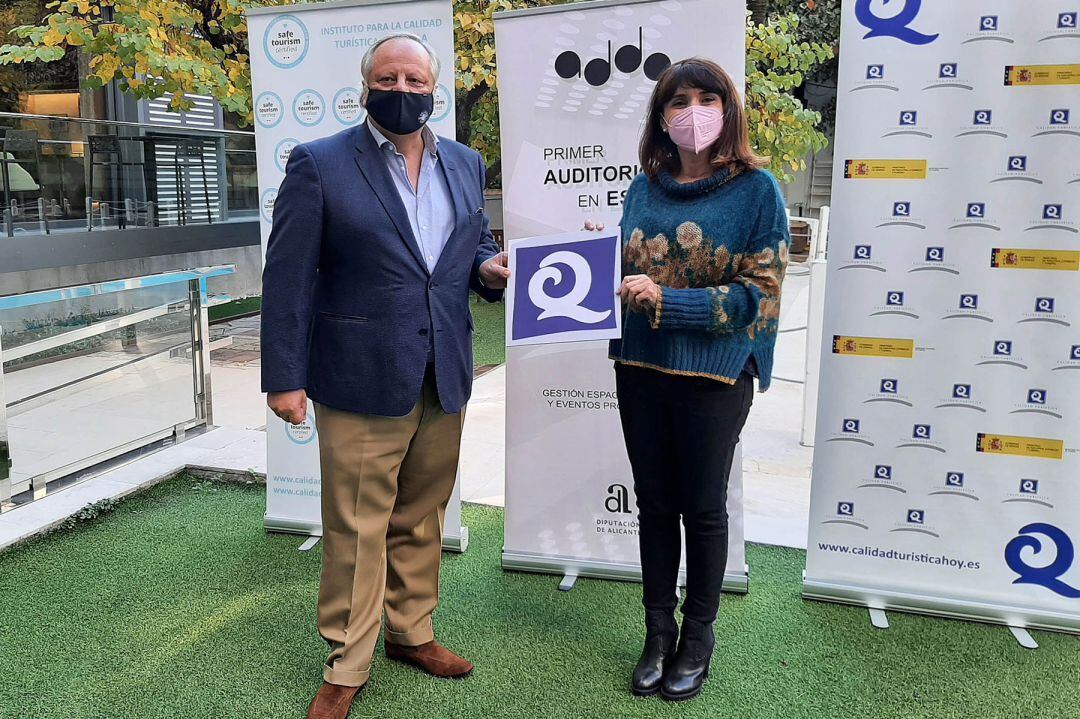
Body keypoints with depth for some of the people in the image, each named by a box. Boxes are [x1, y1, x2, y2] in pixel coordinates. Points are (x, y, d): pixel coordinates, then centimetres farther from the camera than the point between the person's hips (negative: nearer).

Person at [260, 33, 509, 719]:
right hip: (361, 379, -4)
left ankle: (411, 631, 37)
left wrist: (490, 268, -3)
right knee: (357, 528, 4)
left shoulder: (466, 164, 10)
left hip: (445, 378, 5)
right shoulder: (319, 164, -4)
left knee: (421, 518, 17)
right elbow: (288, 276, -6)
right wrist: (284, 377, -9)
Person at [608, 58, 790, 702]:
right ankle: (659, 631, 29)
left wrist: (667, 302, -20)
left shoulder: (755, 189, -6)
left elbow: (758, 294, -13)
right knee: (655, 503, 13)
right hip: (641, 367, 4)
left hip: (714, 373, -4)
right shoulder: (645, 189, 9)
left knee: (703, 508, 9)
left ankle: (698, 636, 28)